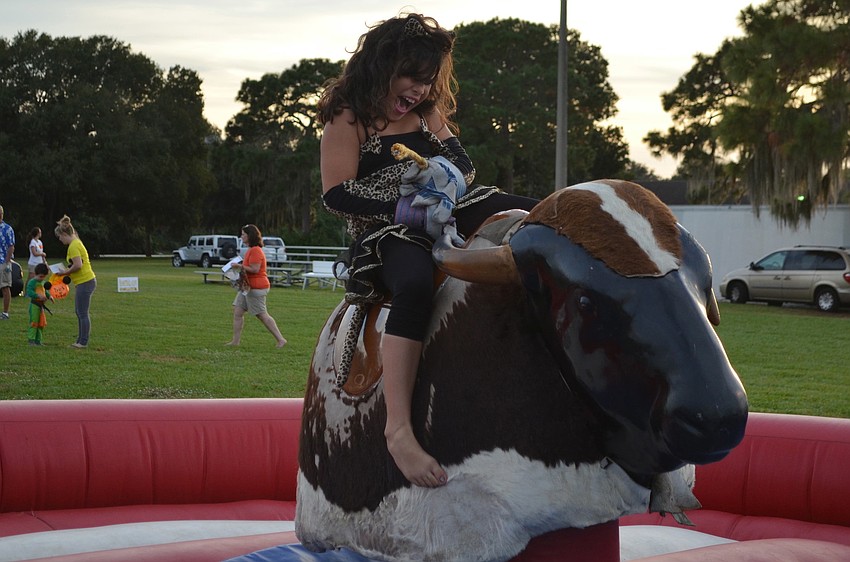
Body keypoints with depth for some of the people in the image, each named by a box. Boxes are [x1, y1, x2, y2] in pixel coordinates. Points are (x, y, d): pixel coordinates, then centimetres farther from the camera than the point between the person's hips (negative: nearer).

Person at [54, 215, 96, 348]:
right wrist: (67, 271, 12)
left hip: (85, 282, -11)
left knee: (83, 313, -4)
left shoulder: (73, 246, -16)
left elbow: (77, 265, -25)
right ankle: (80, 341, 22)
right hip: (84, 281, 11)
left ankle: (83, 342, 1)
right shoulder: (76, 243, 15)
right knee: (79, 312, 16)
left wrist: (66, 272, -10)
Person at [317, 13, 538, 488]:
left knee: (536, 215, -9)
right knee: (416, 284, -41)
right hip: (386, 233, -8)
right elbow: (337, 194, -11)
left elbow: (463, 163, 16)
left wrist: (449, 174, -10)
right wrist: (405, 210, -21)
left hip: (448, 214, 8)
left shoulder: (429, 113, 19)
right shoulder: (348, 119, -2)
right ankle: (398, 426, -47)